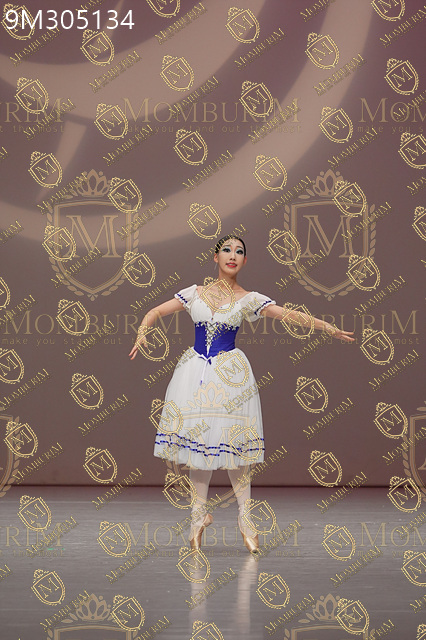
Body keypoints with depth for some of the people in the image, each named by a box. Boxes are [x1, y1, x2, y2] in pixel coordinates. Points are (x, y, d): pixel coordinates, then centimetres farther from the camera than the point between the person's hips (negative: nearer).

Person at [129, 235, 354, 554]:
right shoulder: (195, 293, 8)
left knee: (232, 442, -3)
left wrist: (328, 327, -12)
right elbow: (156, 312, 11)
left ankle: (244, 517, 7)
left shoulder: (249, 299, 3)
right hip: (196, 371, 2)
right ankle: (200, 511, 15)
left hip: (229, 372, -2)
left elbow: (290, 314, -4)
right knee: (197, 440, 2)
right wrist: (142, 333, -9)